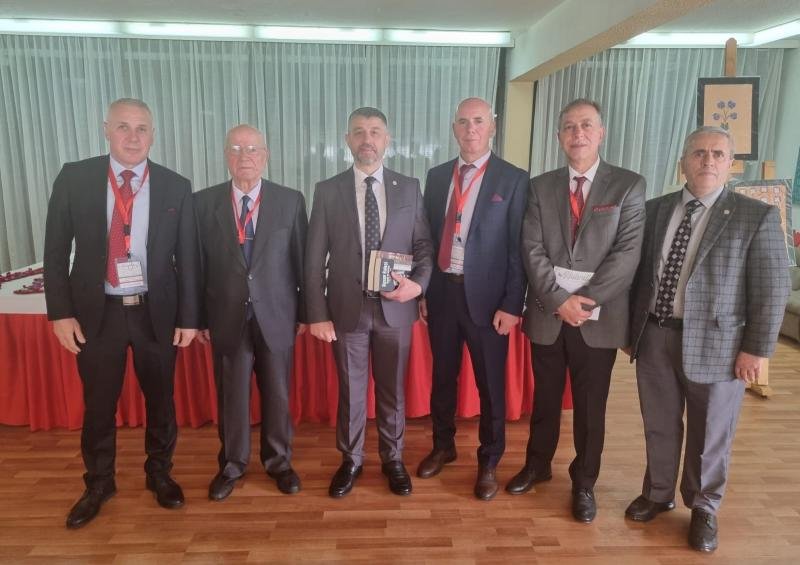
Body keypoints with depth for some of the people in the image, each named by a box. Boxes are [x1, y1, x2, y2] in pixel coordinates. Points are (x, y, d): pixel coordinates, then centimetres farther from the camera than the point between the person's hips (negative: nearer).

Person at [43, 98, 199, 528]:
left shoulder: (175, 186, -1)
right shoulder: (74, 178, -1)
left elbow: (188, 256, 0)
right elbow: (56, 250, 1)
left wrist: (189, 316, -2)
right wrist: (61, 312, -5)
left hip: (156, 311, 0)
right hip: (96, 311, 0)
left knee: (160, 399, 13)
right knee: (98, 405, 13)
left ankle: (159, 474, 35)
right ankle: (98, 483, 34)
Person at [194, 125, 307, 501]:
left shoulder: (291, 201, -1)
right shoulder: (204, 202, 1)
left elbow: (302, 259, 1)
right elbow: (197, 263, 2)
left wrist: (305, 311, 1)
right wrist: (198, 317, 2)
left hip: (276, 316, 0)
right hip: (227, 317, 1)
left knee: (277, 393, 12)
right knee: (231, 395, 12)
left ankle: (278, 461, 32)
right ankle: (232, 464, 33)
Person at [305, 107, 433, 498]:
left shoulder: (409, 188, 2)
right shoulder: (327, 191, 0)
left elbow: (424, 244, 5)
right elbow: (314, 259, -2)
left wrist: (419, 283, -14)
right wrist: (317, 313, -6)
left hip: (395, 308, 1)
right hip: (346, 308, 0)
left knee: (392, 389, 14)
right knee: (350, 390, 13)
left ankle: (392, 459, 34)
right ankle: (350, 461, 33)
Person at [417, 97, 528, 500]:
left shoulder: (513, 179, -5)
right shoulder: (437, 177, 8)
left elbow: (519, 248, -8)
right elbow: (427, 236, 10)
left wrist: (511, 305, -11)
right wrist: (423, 290, 7)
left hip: (486, 295, -4)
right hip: (442, 291, 4)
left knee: (490, 384, 9)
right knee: (442, 376, 17)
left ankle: (489, 462, 28)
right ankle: (443, 446, 38)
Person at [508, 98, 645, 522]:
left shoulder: (629, 186, -1)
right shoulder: (540, 186, 5)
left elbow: (627, 254, -10)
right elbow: (532, 250, -3)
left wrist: (584, 301, -16)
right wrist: (559, 301, -14)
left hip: (598, 318, -2)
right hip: (547, 315, 2)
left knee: (590, 406, 11)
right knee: (545, 398, 17)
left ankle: (584, 483, 30)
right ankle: (537, 465, 37)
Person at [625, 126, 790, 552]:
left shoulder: (757, 216, -5)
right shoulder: (656, 210, 5)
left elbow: (772, 289, -7)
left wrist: (756, 348, -10)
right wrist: (631, 327, 9)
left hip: (714, 343, -3)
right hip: (654, 336, 3)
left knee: (709, 435, 13)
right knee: (660, 427, 17)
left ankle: (703, 509, 35)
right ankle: (658, 494, 38)